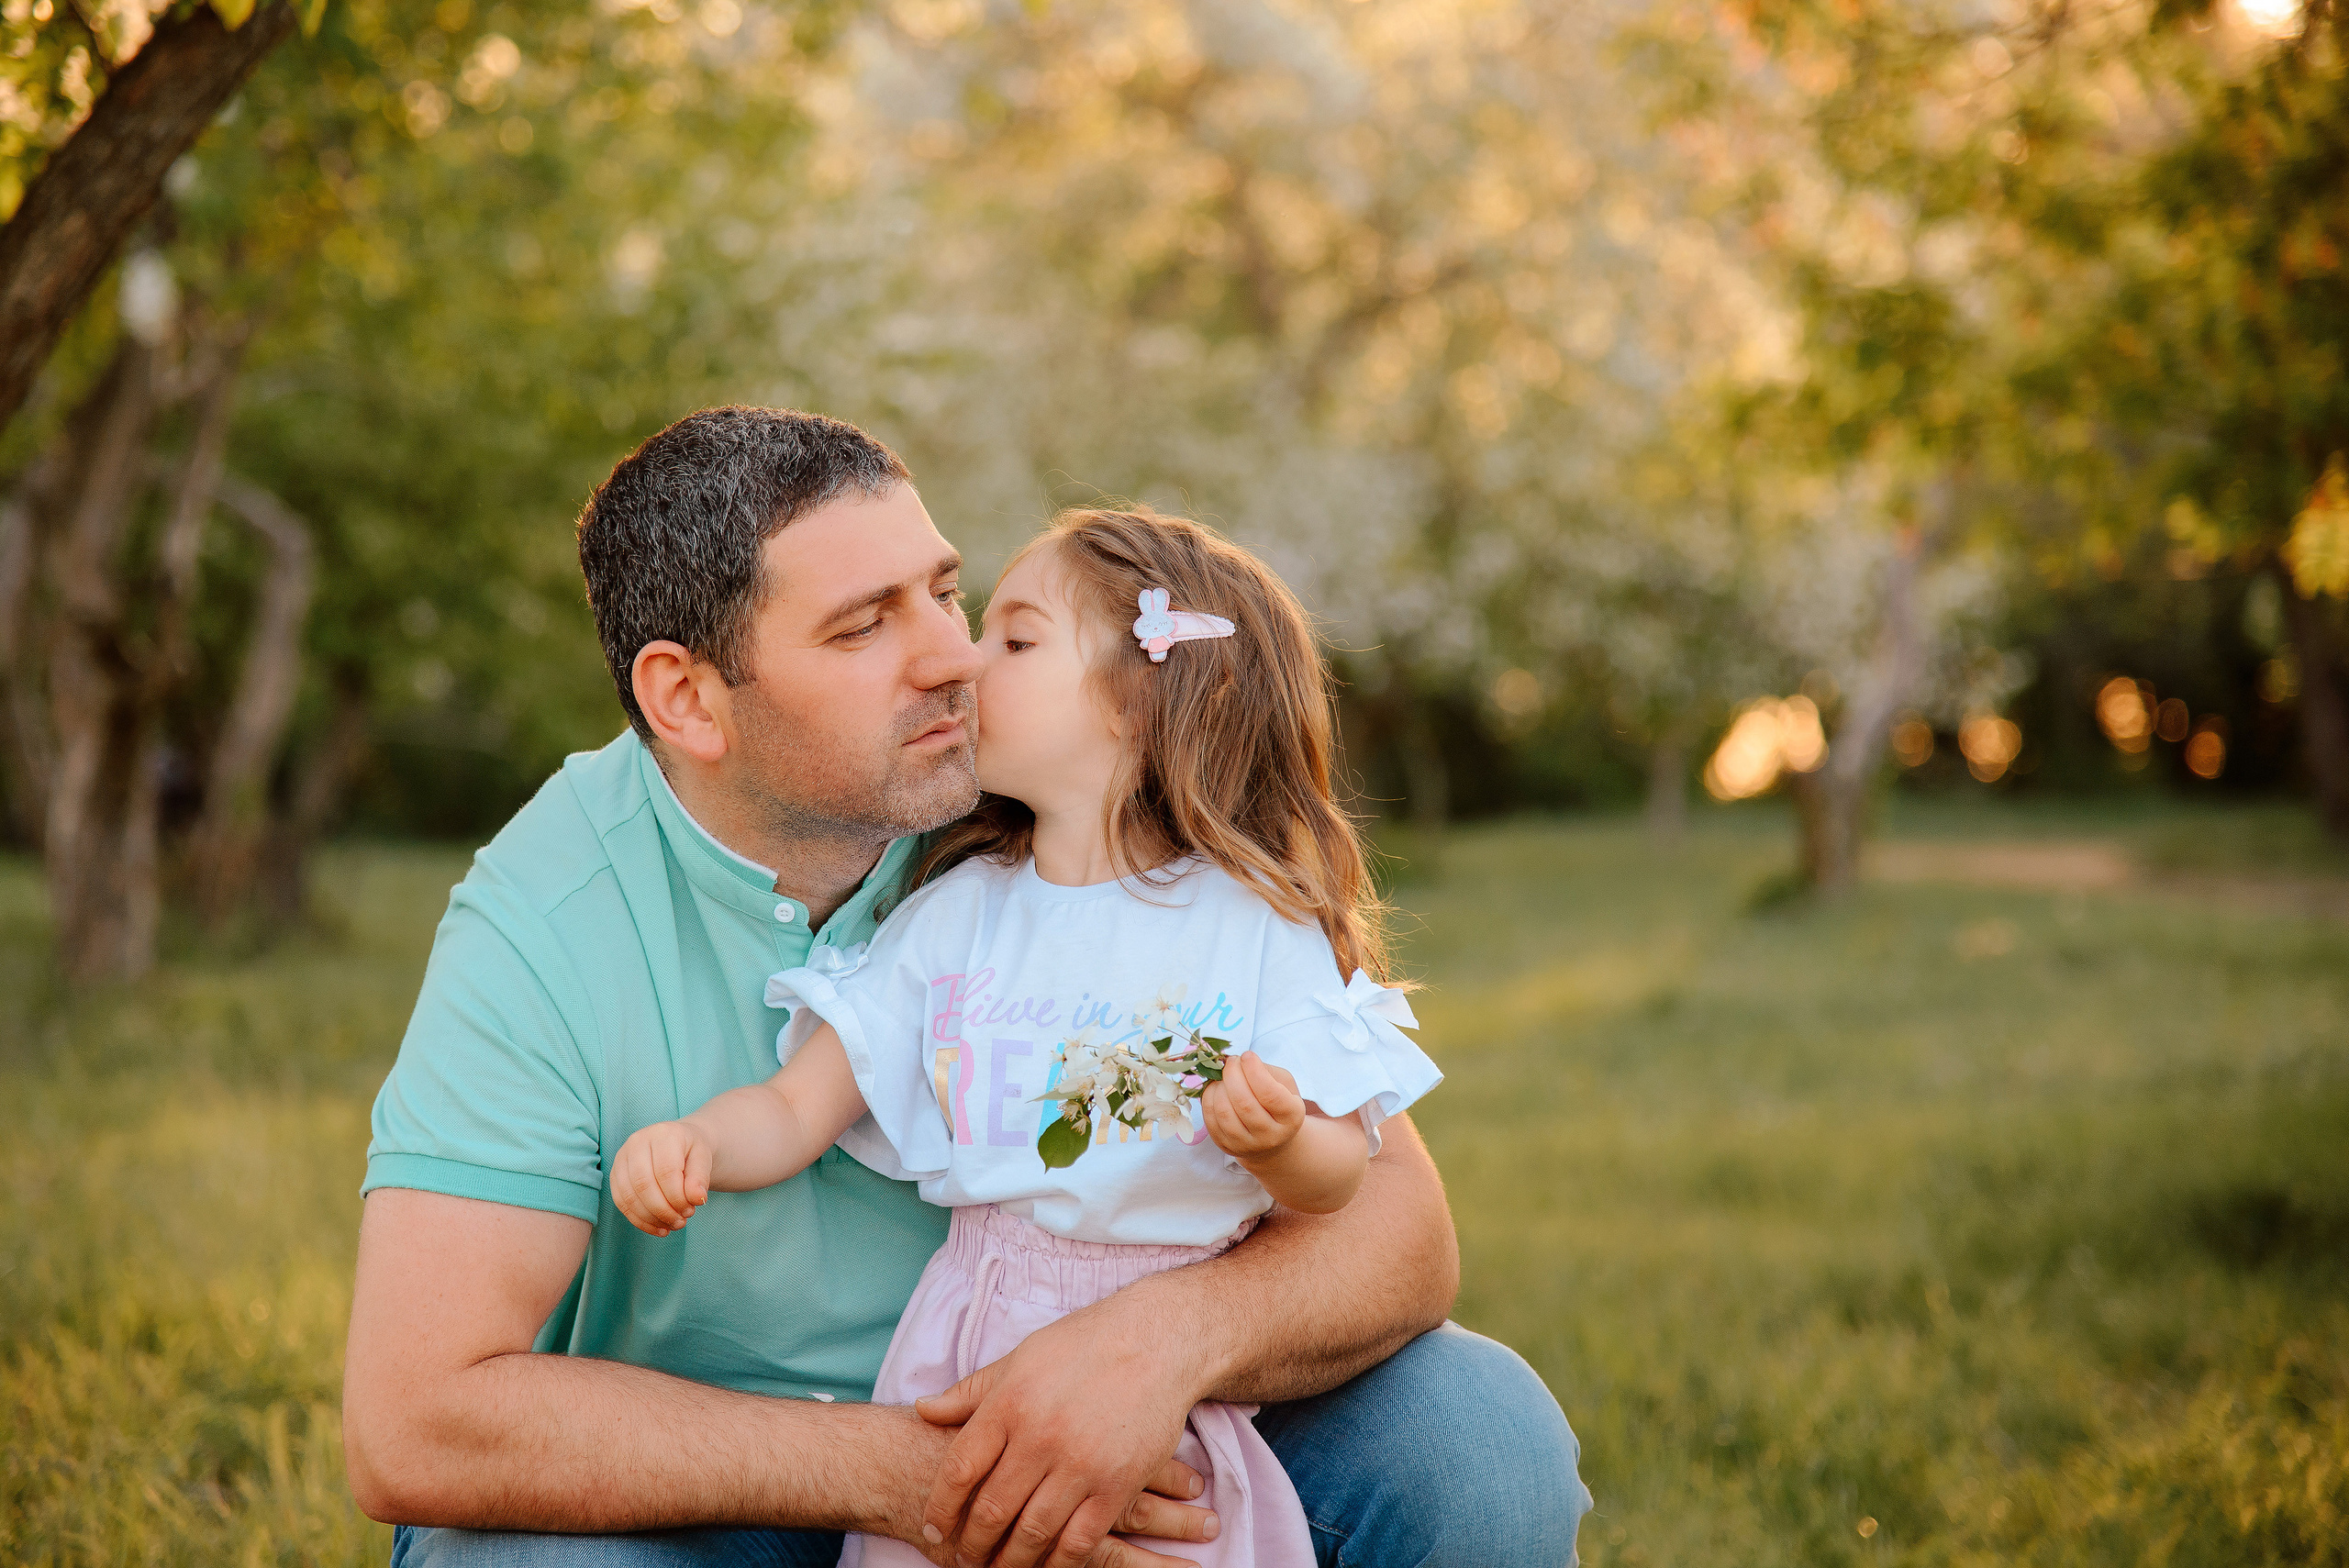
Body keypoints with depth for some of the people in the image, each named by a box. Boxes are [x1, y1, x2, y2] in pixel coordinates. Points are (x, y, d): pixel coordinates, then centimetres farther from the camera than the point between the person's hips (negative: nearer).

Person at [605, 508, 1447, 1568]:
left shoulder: (1260, 924, -4)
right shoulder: (951, 915, 6)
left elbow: (1337, 1181, -4)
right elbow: (795, 1109, 4)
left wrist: (1276, 1137, -25)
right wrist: (692, 1143, -15)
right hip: (966, 1342, 2)